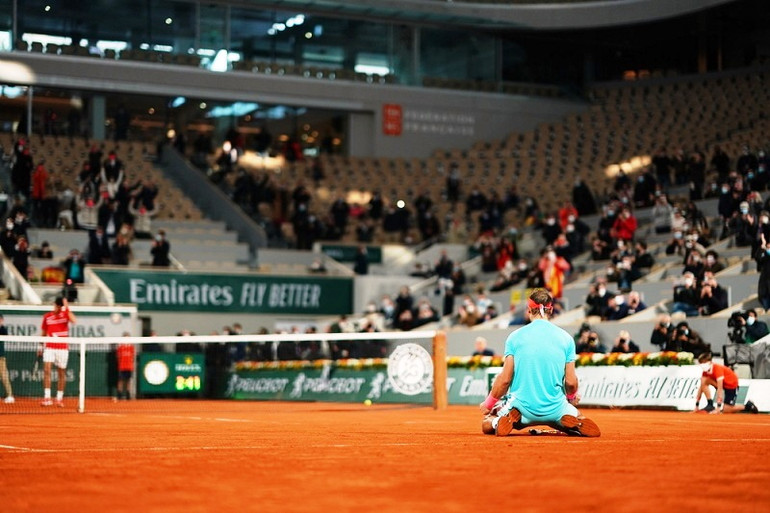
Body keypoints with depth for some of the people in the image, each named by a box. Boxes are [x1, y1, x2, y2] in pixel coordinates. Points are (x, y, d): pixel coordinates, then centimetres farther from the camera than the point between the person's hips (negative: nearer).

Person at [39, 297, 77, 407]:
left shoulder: (66, 314, 0)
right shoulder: (47, 317, 5)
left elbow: (74, 321, -22)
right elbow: (44, 333, 15)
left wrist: (67, 308, -22)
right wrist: (41, 346, 13)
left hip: (62, 348, 0)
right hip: (49, 347, 1)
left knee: (62, 373, 6)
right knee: (46, 370, -15)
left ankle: (59, 399, 15)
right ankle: (47, 397, -18)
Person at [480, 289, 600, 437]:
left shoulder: (515, 336, -4)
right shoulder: (566, 337, -1)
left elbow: (505, 379, -8)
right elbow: (571, 381, -2)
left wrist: (488, 404, 9)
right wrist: (572, 397, 21)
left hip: (523, 407, -1)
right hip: (555, 408, 1)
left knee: (486, 424, 24)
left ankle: (499, 422, -12)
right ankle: (576, 424, -7)